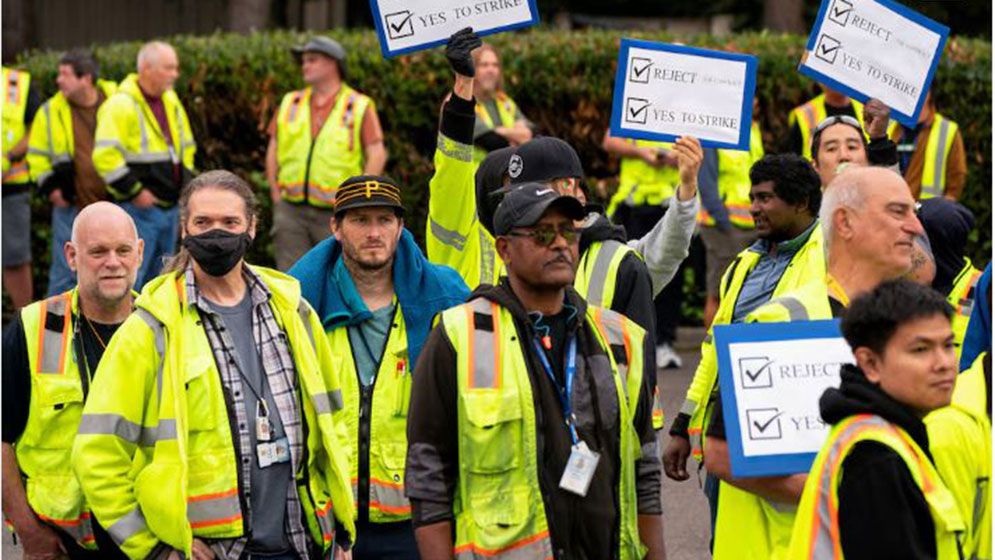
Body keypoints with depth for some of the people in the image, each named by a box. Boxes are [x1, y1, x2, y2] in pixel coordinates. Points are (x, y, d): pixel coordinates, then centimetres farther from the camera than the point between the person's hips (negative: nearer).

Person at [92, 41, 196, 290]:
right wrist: (134, 191, -19)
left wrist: (185, 181, 14)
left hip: (170, 206, 8)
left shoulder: (171, 101, 13)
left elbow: (187, 145, 26)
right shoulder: (122, 104, -14)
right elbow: (105, 156, -21)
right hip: (140, 210, -8)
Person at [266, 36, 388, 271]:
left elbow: (377, 156, -3)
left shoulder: (359, 107, 1)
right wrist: (276, 197, 6)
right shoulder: (290, 103, 13)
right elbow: (273, 152, 15)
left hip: (335, 215, -3)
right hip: (291, 211, 3)